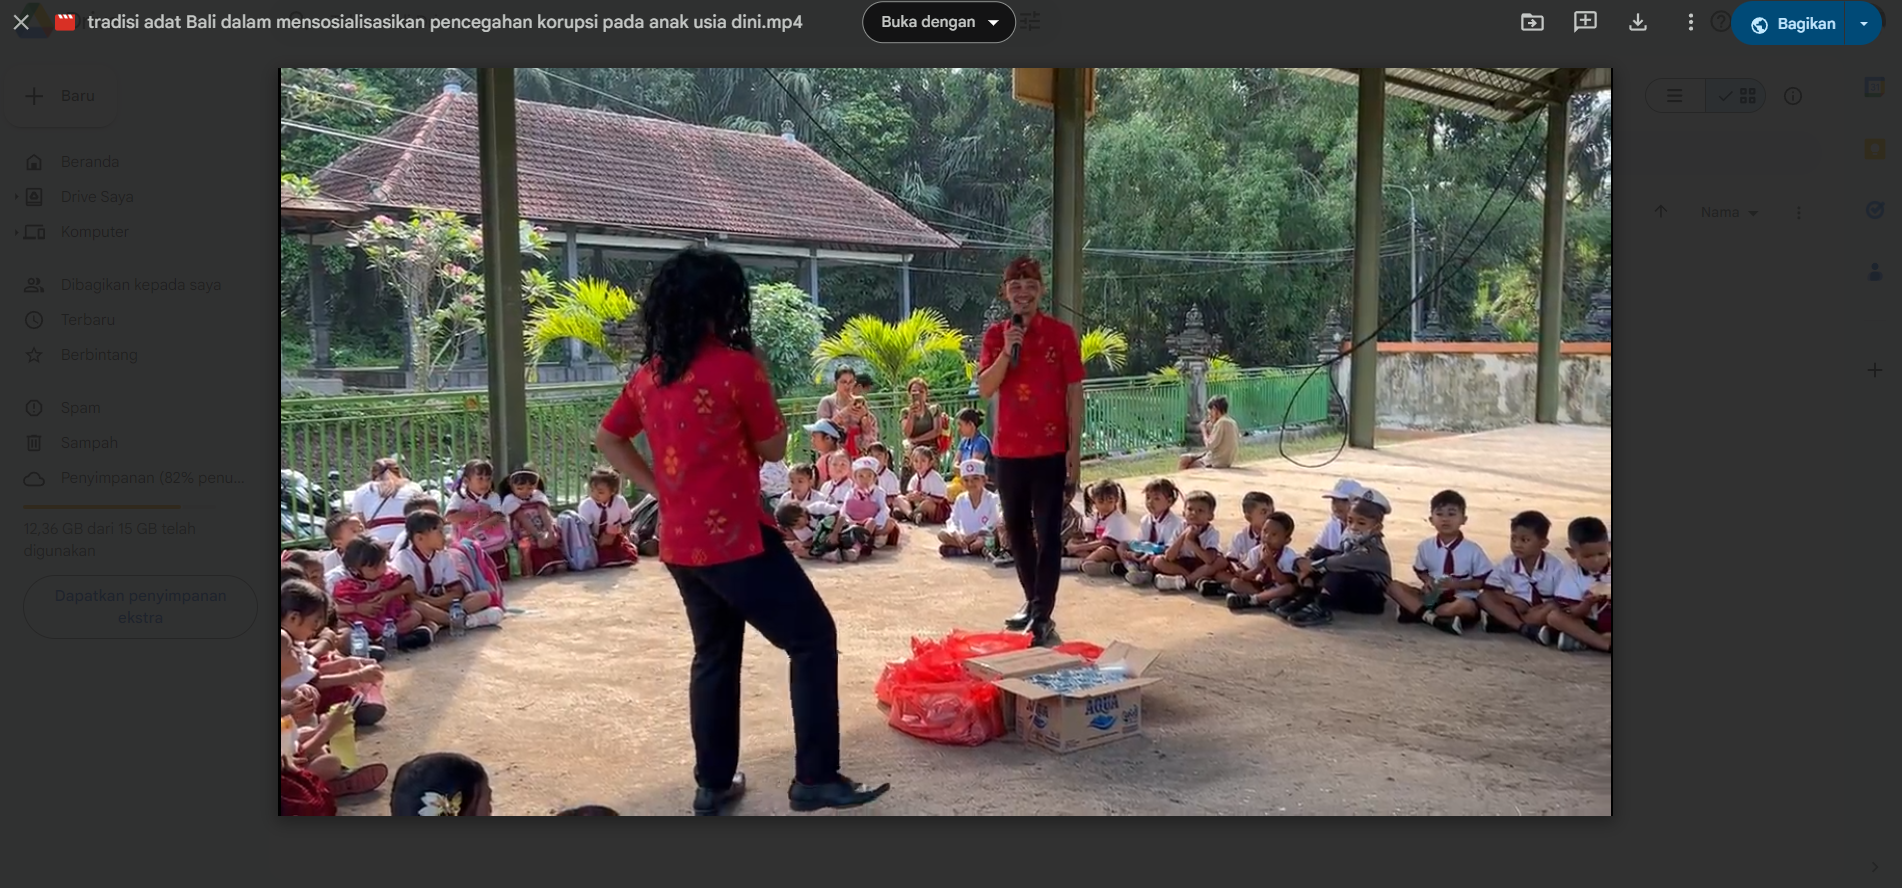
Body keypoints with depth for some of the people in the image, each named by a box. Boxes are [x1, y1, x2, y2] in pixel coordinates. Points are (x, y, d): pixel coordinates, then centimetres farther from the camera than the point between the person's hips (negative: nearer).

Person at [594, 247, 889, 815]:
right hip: (736, 539, -7)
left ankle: (713, 785, 24)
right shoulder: (737, 367, -14)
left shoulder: (649, 374, 7)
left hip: (680, 544, 8)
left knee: (715, 656, 19)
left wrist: (659, 487, 14)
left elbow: (607, 439, 18)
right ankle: (815, 779, 3)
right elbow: (774, 447, -3)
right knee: (813, 640, 2)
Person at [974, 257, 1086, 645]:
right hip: (1009, 449, 4)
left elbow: (1075, 394, -3)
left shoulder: (1061, 333, -3)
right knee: (1017, 529, 14)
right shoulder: (995, 335, 6)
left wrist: (1075, 448, -7)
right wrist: (1007, 351, -17)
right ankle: (1032, 601, 29)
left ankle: (1043, 616, -4)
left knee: (1047, 531, -5)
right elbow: (984, 389, -4)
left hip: (1050, 449, -4)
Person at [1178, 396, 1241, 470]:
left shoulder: (1221, 422, -17)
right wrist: (1211, 428, 7)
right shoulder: (1231, 422, 11)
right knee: (1186, 458, 11)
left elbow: (1210, 445, -19)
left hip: (1217, 462, -10)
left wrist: (1204, 429, -6)